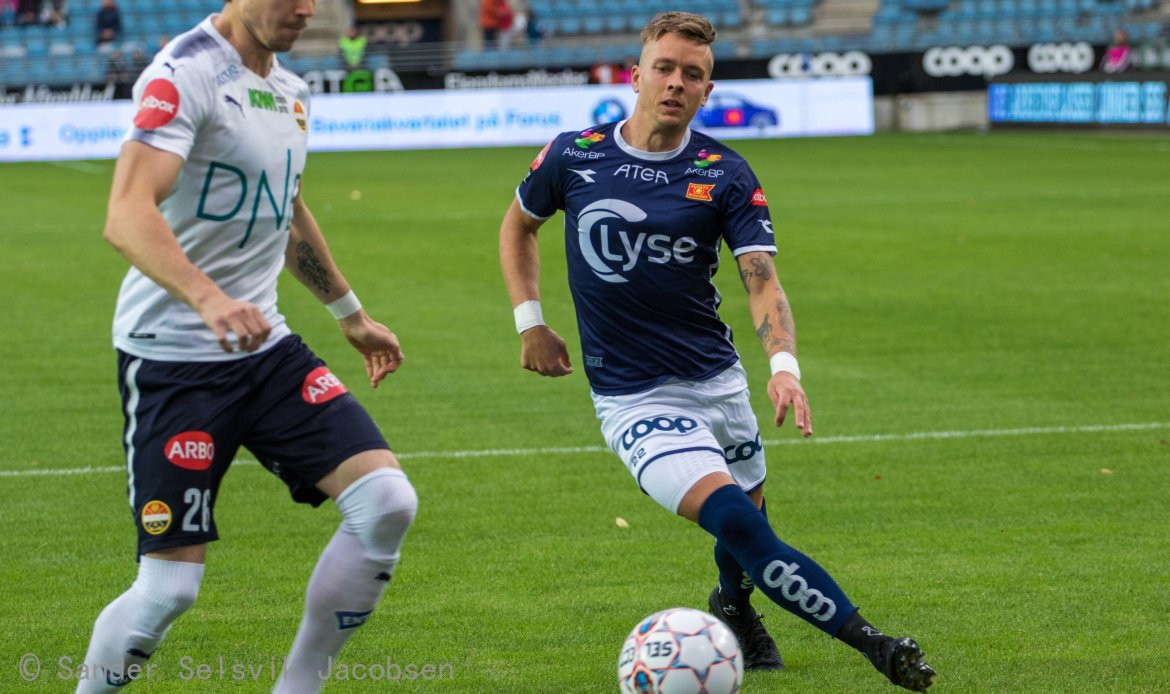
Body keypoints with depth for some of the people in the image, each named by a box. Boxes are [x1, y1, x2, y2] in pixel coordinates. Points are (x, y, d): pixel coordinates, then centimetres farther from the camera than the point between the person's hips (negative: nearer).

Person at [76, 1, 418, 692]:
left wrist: (351, 313, 37)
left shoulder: (290, 90, 11)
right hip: (172, 356, -7)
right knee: (170, 587, -9)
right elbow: (128, 215, -30)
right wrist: (207, 300, -44)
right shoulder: (185, 75, -16)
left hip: (266, 347, 8)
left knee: (387, 503, -8)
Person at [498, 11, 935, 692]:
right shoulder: (574, 156, -3)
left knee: (748, 522, 14)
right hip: (634, 399, -3)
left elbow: (762, 280, -13)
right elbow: (519, 223, 17)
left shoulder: (726, 175, -4)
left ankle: (733, 606, 50)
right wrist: (530, 322, 8)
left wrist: (785, 365, -30)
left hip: (719, 380, 3)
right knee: (736, 521, -22)